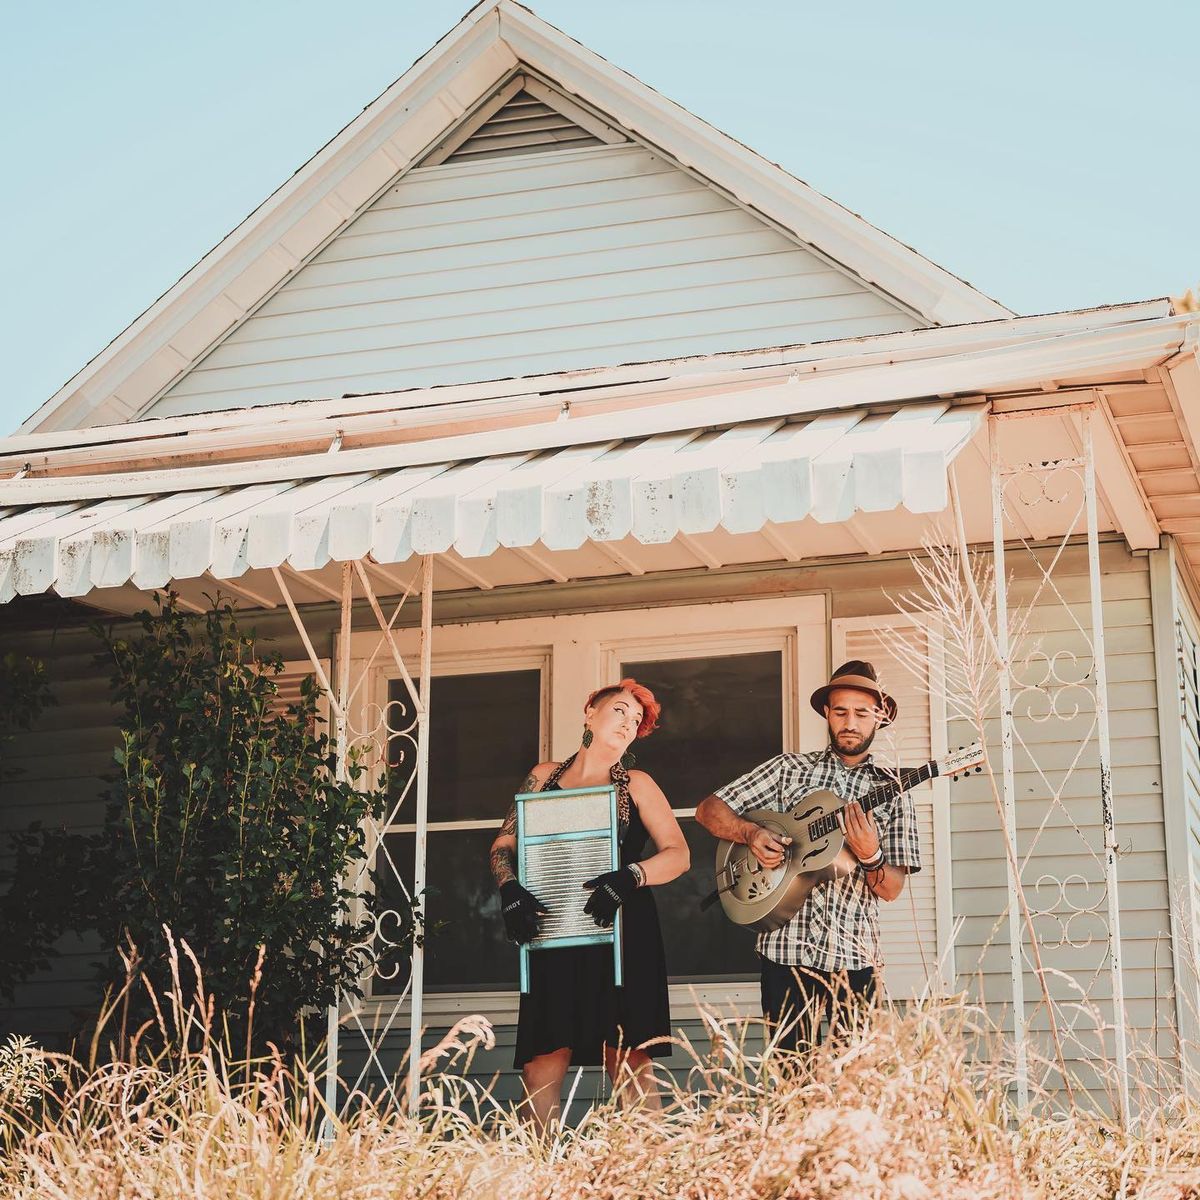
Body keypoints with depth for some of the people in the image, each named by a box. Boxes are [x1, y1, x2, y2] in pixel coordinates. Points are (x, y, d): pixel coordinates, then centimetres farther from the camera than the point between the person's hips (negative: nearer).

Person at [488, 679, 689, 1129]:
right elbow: (504, 844, 15)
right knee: (539, 1071, -4)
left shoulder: (636, 785, 12)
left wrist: (626, 878, -15)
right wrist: (510, 890, -5)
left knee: (630, 1067, -9)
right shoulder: (545, 776, 17)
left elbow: (678, 854, 3)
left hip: (621, 936, -2)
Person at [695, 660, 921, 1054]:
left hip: (854, 957, 1)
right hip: (787, 948, -1)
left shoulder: (891, 792, 8)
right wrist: (751, 833, -11)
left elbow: (892, 890, 3)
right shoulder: (791, 769, 8)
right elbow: (709, 809, 7)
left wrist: (870, 856, -18)